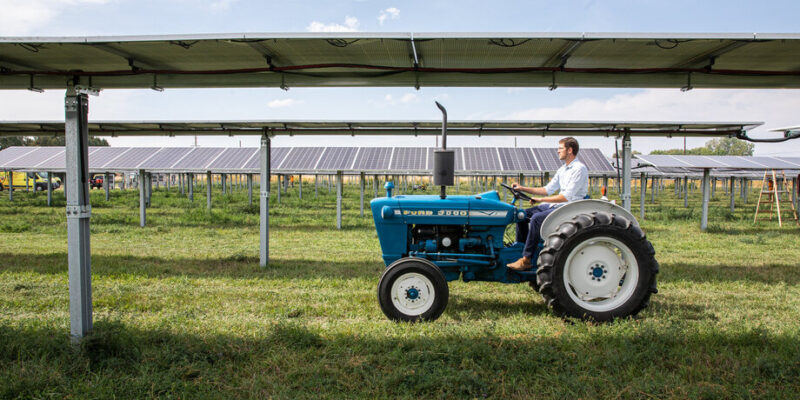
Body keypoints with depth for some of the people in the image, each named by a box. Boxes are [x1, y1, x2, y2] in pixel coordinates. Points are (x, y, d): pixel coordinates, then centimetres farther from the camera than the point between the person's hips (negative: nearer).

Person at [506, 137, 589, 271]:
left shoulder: (579, 169, -13)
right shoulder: (563, 169, 16)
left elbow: (567, 197, -21)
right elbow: (548, 190, 18)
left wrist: (541, 199, -18)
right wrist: (523, 189, 10)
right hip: (556, 205, 10)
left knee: (537, 218, -30)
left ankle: (526, 260, -27)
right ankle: (520, 247, 4)